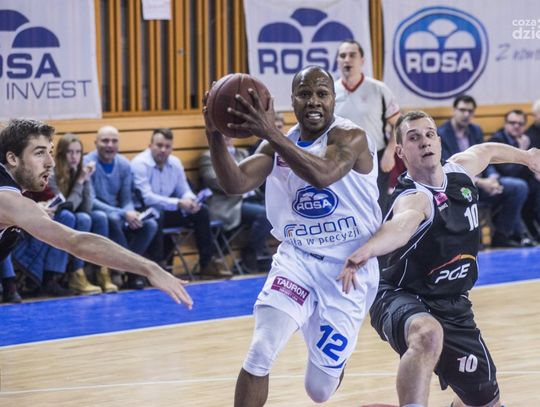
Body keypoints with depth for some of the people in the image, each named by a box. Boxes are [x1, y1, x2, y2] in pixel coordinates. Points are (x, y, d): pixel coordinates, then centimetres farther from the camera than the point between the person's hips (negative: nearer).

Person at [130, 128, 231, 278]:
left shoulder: (175, 163, 1)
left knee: (201, 211, -5)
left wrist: (191, 201, -19)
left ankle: (207, 263, 1)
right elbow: (147, 198, -29)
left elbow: (184, 191, 7)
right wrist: (178, 203, -34)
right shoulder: (140, 164, -20)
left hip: (166, 210, 7)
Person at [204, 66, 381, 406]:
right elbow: (236, 184, -13)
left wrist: (271, 134, -49)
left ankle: (334, 354, 44)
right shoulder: (279, 145, 1)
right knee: (261, 352, -21)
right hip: (297, 260, 3)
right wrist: (216, 136, -30)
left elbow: (323, 175, -37)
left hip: (348, 268, -3)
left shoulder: (350, 137, -16)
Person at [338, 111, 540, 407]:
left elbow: (487, 150, 22)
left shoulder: (459, 170, -3)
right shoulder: (414, 198, -26)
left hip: (452, 306, 8)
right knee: (428, 335, -44)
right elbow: (401, 225, -51)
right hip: (403, 299, -8)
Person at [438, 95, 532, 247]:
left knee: (520, 187, -11)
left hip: (482, 182, 7)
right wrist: (480, 183, -25)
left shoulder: (476, 131, 15)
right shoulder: (440, 135, -7)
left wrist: (493, 178, -11)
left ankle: (501, 234, -4)